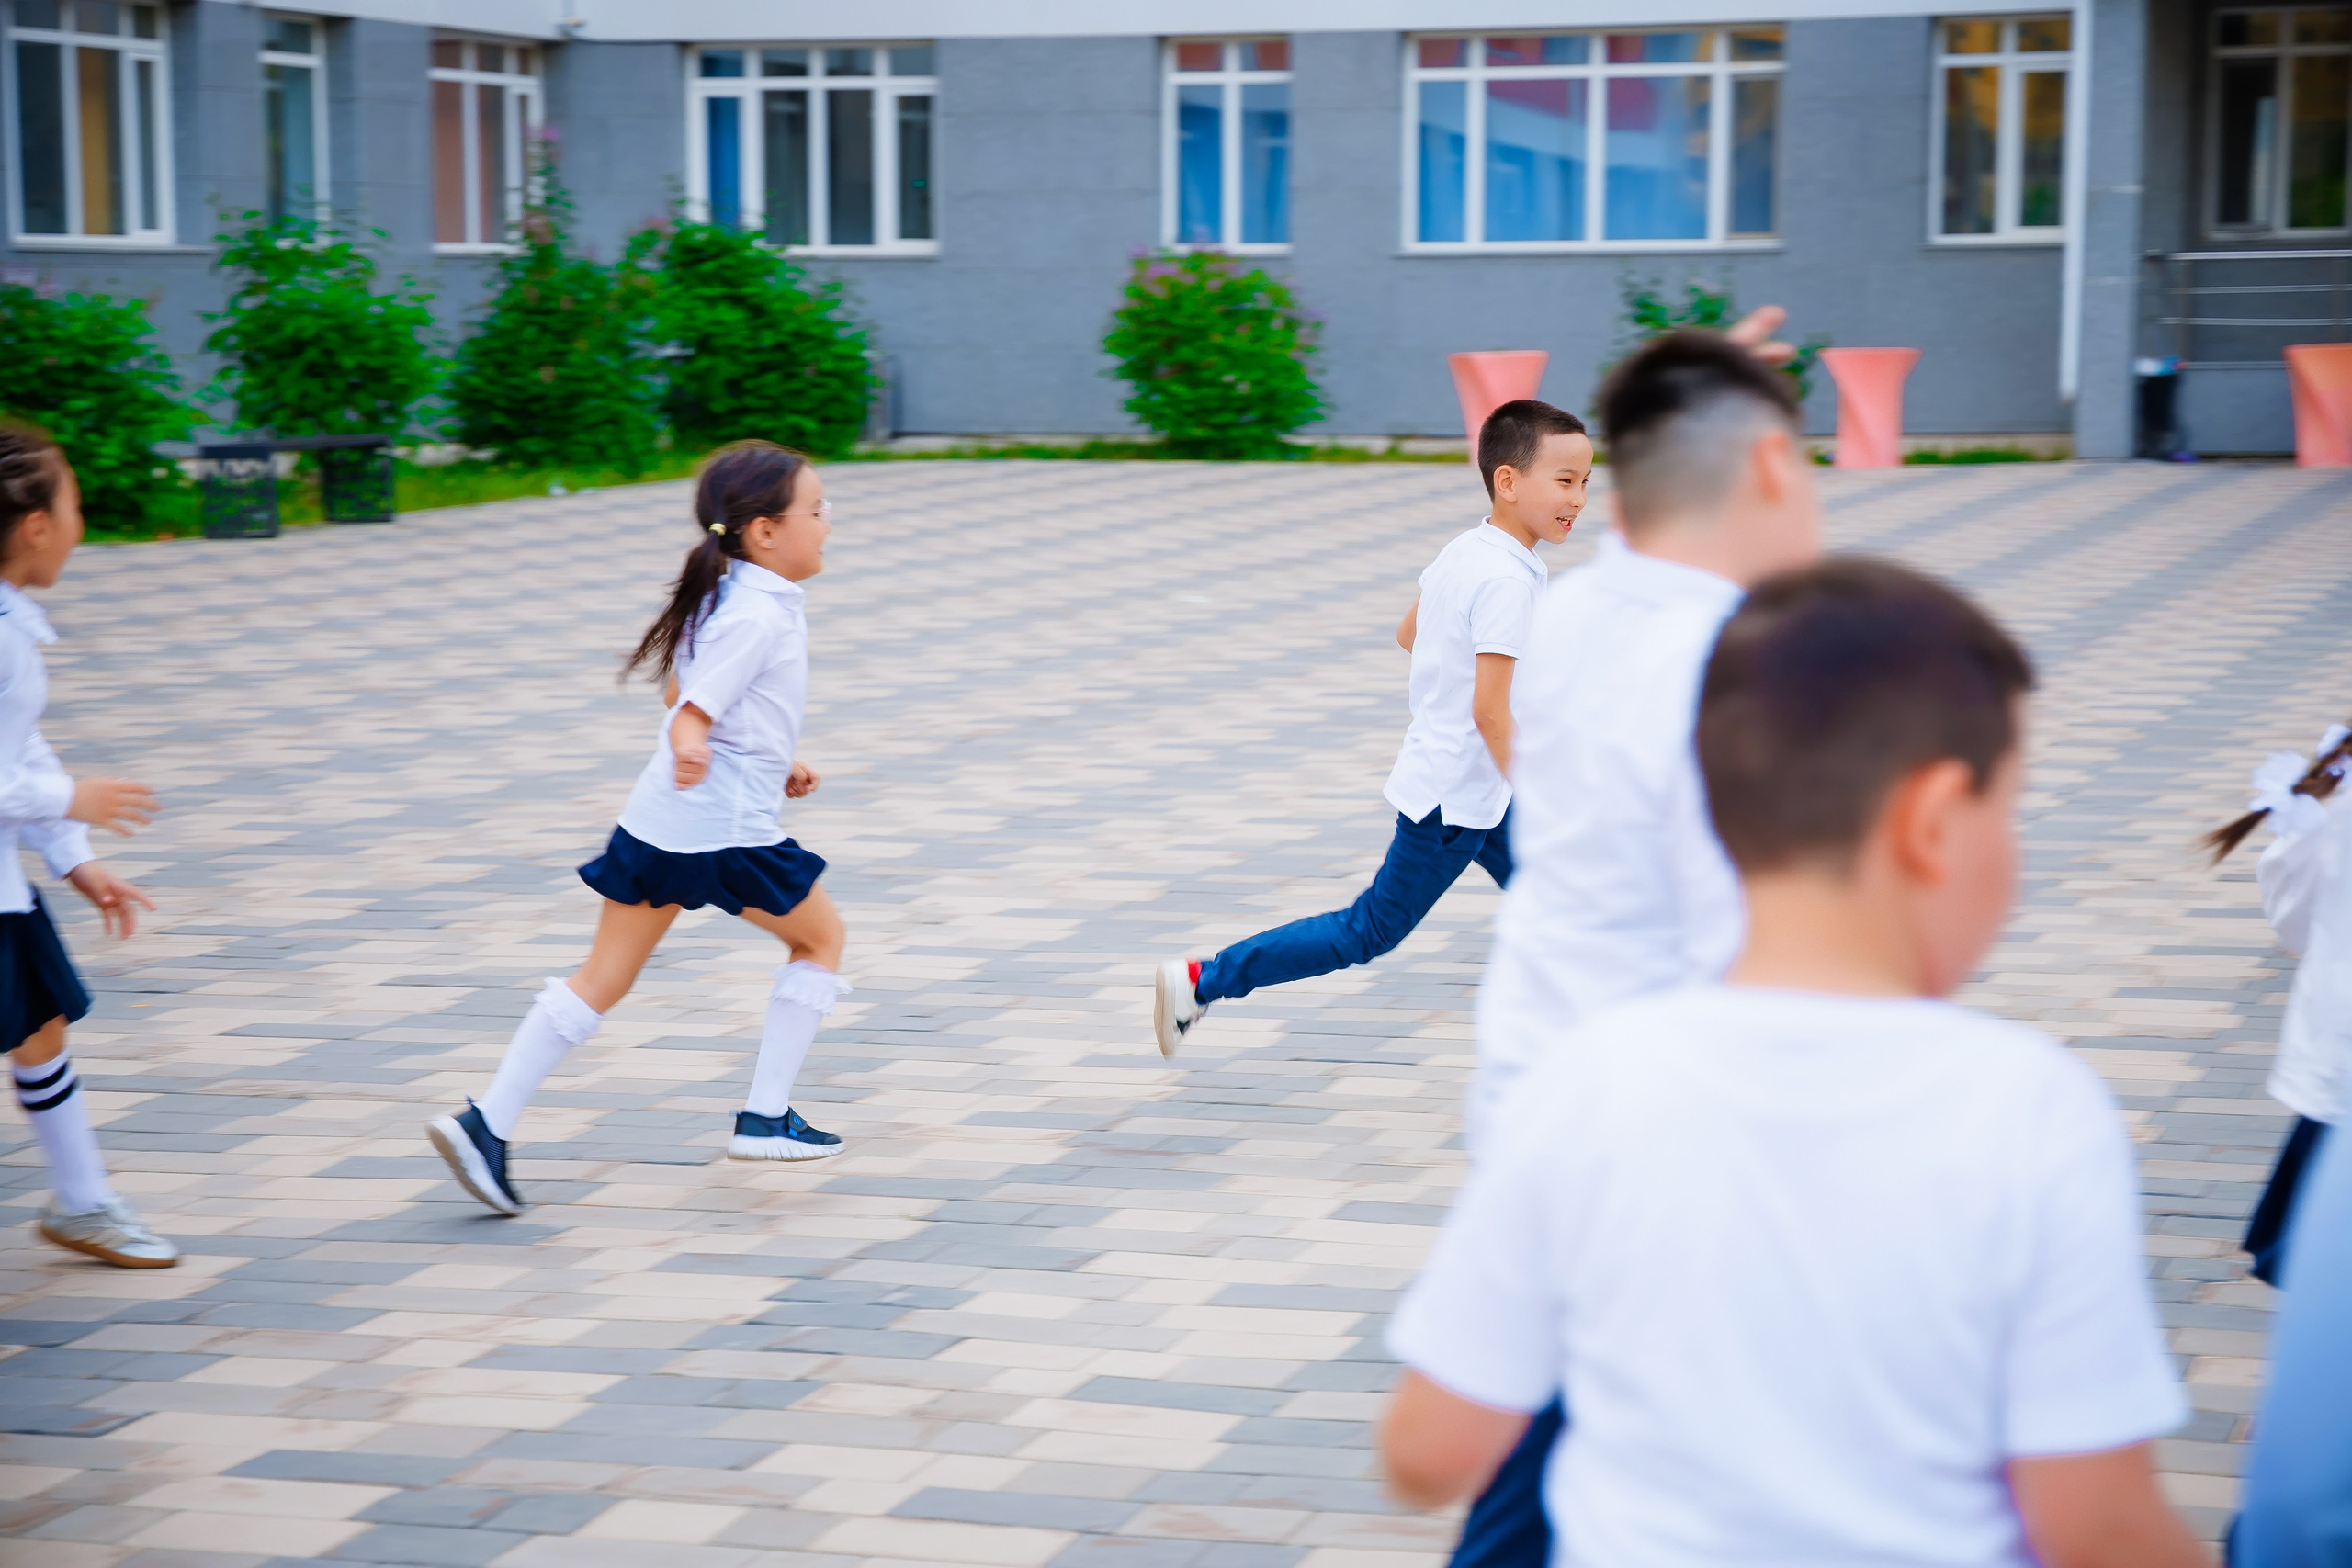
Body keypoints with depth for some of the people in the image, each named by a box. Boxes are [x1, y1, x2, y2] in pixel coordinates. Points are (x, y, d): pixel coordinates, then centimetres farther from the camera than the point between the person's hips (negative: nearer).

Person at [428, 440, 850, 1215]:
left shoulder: (727, 594, 15)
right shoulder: (759, 615, -16)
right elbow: (690, 713, -21)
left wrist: (777, 759, 33)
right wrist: (691, 748, -40)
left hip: (653, 827, 9)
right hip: (726, 830, -9)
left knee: (603, 978, 7)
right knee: (820, 937, 12)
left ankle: (486, 1124, -1)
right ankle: (766, 1118, 14)